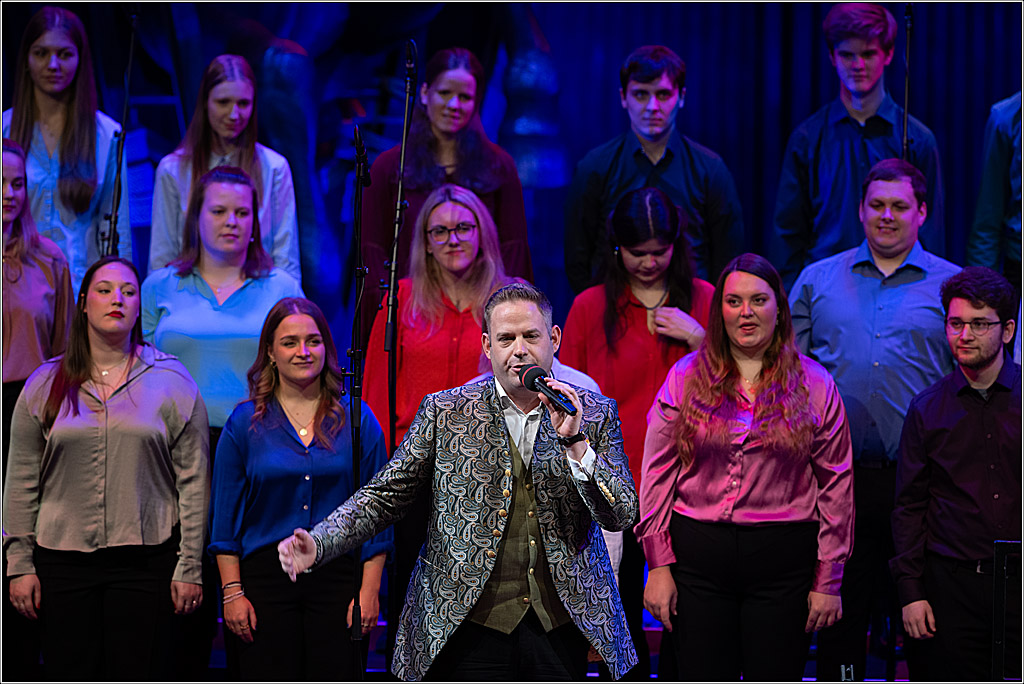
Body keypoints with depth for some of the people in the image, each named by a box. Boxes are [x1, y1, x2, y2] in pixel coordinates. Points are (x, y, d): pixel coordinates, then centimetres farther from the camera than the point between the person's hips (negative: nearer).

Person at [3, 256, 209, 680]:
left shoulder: (172, 381, 3)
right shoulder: (45, 384, 8)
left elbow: (194, 481, 2)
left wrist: (189, 565, -2)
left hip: (145, 564, -1)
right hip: (62, 561, 2)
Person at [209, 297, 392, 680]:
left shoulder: (357, 420, 6)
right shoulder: (245, 423, 5)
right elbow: (226, 518, 5)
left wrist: (369, 591, -3)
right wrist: (232, 592, -3)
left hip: (338, 577, 0)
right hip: (266, 579, 0)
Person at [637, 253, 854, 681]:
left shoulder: (814, 385, 4)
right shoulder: (686, 377, 5)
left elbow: (836, 487, 4)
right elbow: (657, 476, 4)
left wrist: (827, 581, 2)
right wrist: (658, 565, -2)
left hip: (783, 562, 0)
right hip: (699, 555, 1)